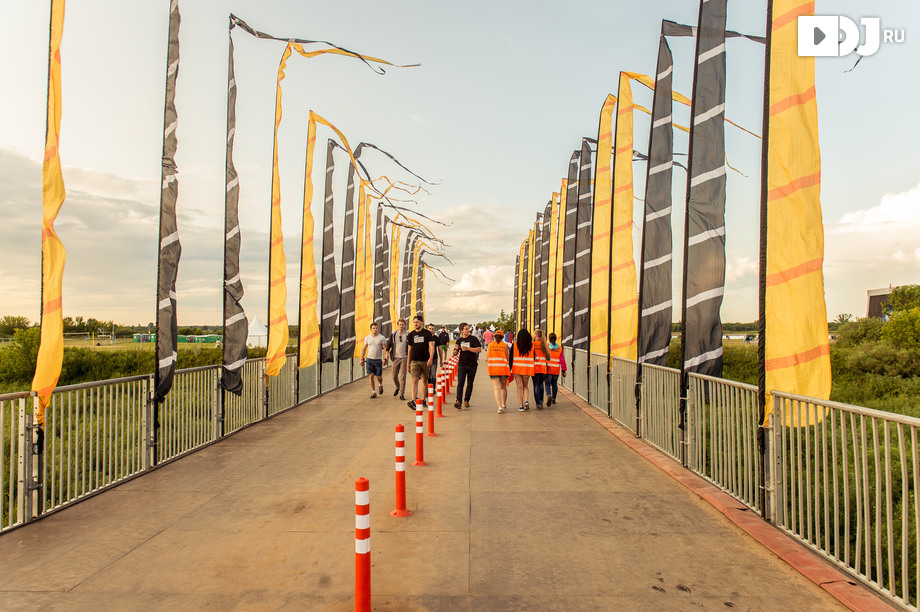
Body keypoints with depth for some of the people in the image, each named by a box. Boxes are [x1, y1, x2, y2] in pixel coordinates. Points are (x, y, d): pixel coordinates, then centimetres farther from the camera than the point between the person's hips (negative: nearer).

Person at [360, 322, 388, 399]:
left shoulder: (382, 338, -3)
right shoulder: (367, 338, 6)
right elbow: (364, 348, 12)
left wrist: (385, 359, -13)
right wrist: (362, 359, 7)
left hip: (378, 360, -2)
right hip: (369, 359, 2)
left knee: (379, 376, 2)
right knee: (371, 376, -4)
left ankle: (380, 385, 36)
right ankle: (373, 392, 3)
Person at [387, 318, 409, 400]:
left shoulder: (407, 335, 0)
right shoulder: (393, 334, 4)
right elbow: (389, 344, 11)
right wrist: (387, 351, -4)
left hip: (404, 358, -2)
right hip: (395, 358, 2)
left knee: (402, 377, -4)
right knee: (394, 376, 8)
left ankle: (401, 394, 3)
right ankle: (398, 388, 37)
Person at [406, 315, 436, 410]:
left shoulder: (427, 333, 0)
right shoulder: (411, 334, 8)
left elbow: (431, 347, -7)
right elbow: (410, 349, 15)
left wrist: (430, 358, -22)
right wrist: (408, 363, 15)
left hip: (425, 361, -1)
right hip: (414, 361, 1)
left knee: (425, 380, 8)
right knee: (415, 380, -12)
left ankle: (423, 400, 21)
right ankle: (413, 401, -20)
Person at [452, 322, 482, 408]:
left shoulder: (473, 339, 0)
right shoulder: (459, 340, 10)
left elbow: (479, 350, -12)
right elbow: (455, 354, 16)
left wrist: (467, 348, -17)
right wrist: (456, 349, -7)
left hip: (472, 364, -1)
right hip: (461, 364, 1)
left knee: (470, 384, 8)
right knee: (460, 382, -13)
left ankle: (466, 400, 22)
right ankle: (458, 401, -21)